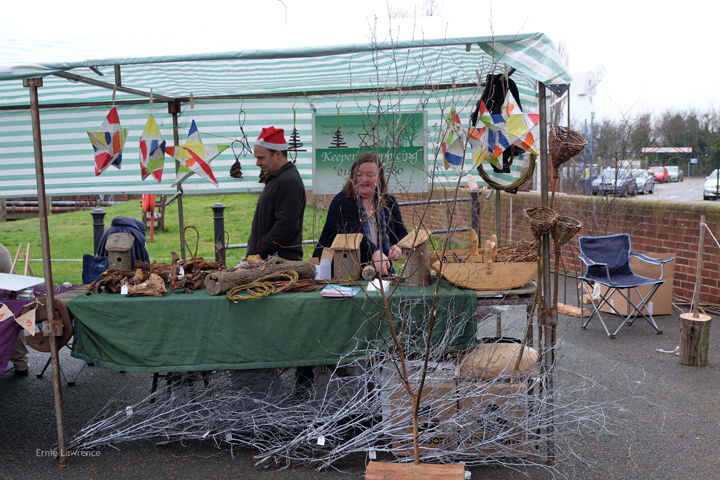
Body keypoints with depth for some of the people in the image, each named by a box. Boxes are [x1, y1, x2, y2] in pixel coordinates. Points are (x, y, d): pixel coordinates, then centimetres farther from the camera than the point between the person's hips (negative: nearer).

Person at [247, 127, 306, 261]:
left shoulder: (289, 182, -16)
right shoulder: (275, 178, 17)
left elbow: (287, 226, -24)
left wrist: (259, 251, -17)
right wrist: (253, 251, 13)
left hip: (282, 260, -10)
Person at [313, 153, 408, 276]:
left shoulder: (389, 202, 11)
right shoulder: (341, 203, -8)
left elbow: (402, 233, 8)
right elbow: (354, 235, -24)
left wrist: (398, 247, -16)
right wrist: (375, 253, -41)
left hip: (379, 274, 1)